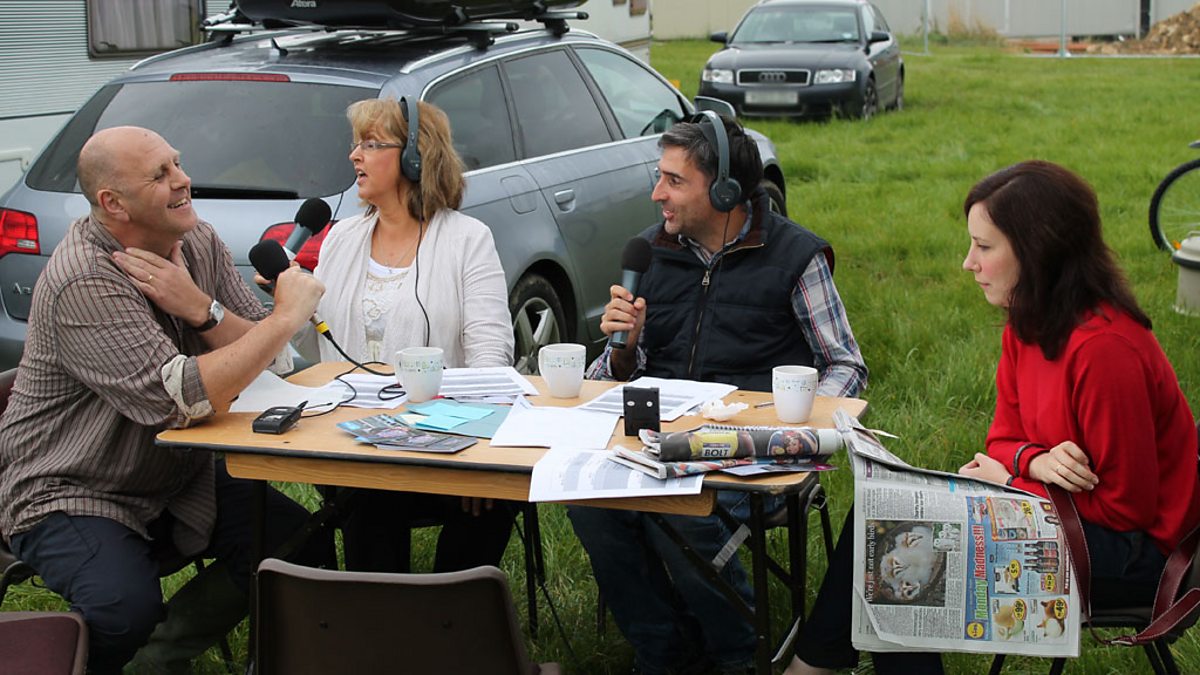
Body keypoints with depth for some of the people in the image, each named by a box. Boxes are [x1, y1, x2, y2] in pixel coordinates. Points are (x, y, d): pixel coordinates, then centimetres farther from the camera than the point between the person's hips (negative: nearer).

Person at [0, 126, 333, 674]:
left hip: (179, 477, 8)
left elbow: (268, 359, -4)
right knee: (125, 608, -32)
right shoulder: (84, 282, -25)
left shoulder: (200, 244, -1)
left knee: (303, 543, -8)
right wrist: (288, 315, -26)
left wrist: (200, 310, -23)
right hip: (68, 495, -7)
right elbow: (186, 399, -34)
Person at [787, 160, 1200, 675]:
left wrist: (1013, 481, -14)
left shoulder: (1103, 348, -27)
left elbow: (1125, 505, -22)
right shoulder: (1027, 328, 1)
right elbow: (1005, 437, 9)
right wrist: (1035, 461, -15)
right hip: (1063, 511, 9)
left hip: (1130, 552, -9)